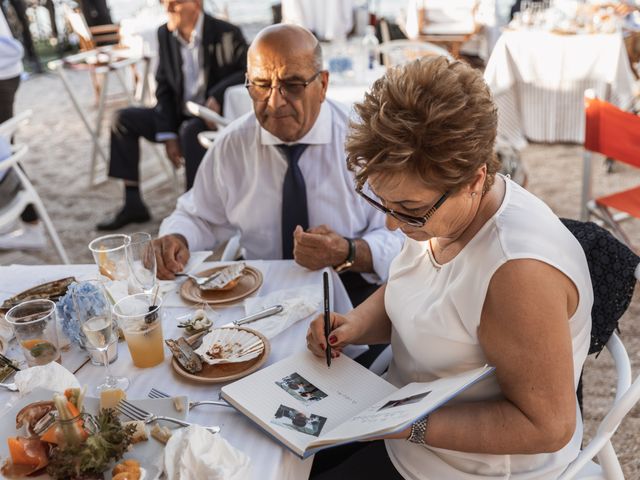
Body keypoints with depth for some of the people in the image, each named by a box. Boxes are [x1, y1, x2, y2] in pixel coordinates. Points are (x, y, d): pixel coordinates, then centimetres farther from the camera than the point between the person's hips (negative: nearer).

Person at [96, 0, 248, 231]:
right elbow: (163, 87, 4)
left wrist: (218, 94, -29)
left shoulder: (226, 34, -14)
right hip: (180, 114, 7)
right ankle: (133, 204, -1)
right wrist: (168, 134, -5)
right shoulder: (164, 34, 2)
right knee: (124, 119, -3)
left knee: (190, 131, -36)